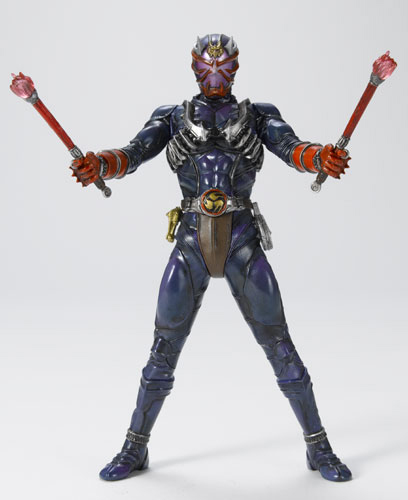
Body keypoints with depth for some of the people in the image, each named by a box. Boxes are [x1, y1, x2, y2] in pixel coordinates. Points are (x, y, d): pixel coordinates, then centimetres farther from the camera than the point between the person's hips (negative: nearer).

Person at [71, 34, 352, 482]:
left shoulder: (259, 115, 11)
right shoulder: (171, 117, 12)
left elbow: (292, 149, -8)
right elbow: (133, 154, -4)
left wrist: (322, 158, -32)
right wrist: (97, 164, -27)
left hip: (244, 244, 0)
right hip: (191, 244, 1)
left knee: (279, 347, 0)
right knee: (163, 350, 3)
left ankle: (318, 448, 16)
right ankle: (135, 449, 21)